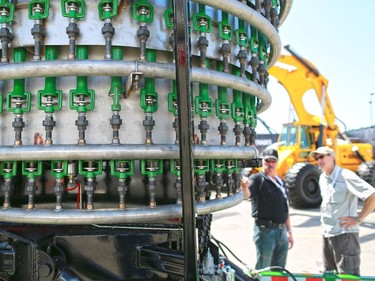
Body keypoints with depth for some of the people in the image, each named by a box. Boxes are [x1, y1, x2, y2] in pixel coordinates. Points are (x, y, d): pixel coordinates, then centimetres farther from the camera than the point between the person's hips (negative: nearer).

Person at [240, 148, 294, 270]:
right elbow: (246, 195, -31)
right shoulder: (257, 179, -9)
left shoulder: (280, 181, 14)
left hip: (281, 231, 7)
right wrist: (245, 187, -53)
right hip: (265, 231, -7)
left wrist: (289, 231, 19)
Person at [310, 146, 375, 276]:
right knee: (329, 273, 19)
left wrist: (359, 219, -18)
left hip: (344, 234, -8)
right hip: (326, 234, 9)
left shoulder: (345, 176, -16)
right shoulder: (322, 178, 10)